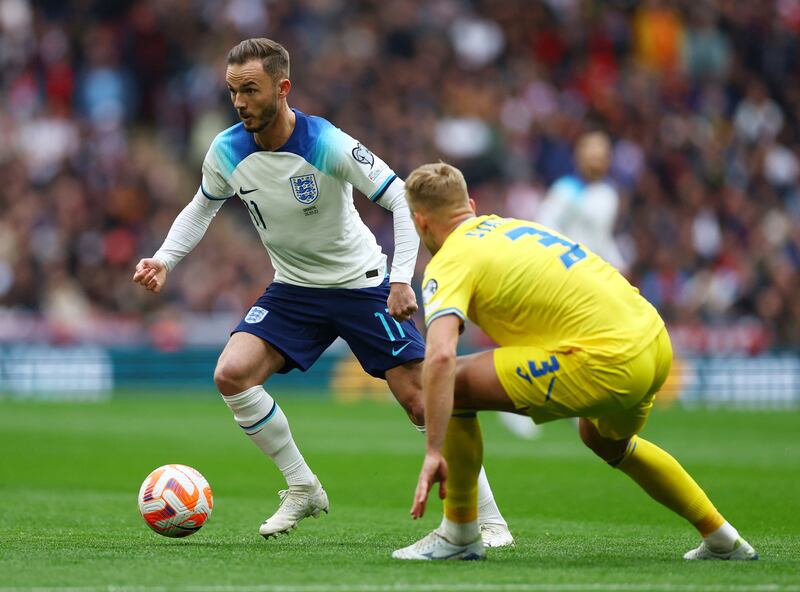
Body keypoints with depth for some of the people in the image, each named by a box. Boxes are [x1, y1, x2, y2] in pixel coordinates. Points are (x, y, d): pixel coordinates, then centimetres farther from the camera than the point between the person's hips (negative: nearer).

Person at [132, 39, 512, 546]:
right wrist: (165, 259, -5)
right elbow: (202, 209, 10)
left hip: (363, 284, -4)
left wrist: (402, 279, -31)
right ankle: (303, 489, 0)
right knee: (232, 374, -17)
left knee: (420, 400, -9)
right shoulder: (227, 152, -11)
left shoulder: (328, 145, -25)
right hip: (294, 290, 4)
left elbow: (401, 199, -22)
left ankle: (488, 518, 4)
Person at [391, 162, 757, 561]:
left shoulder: (449, 263, -3)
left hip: (607, 362, -9)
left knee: (454, 385, -3)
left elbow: (440, 357, -19)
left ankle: (459, 535, 8)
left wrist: (434, 452, -19)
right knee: (606, 441, 38)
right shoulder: (509, 225, 21)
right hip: (656, 339, 9)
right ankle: (722, 540, 45)